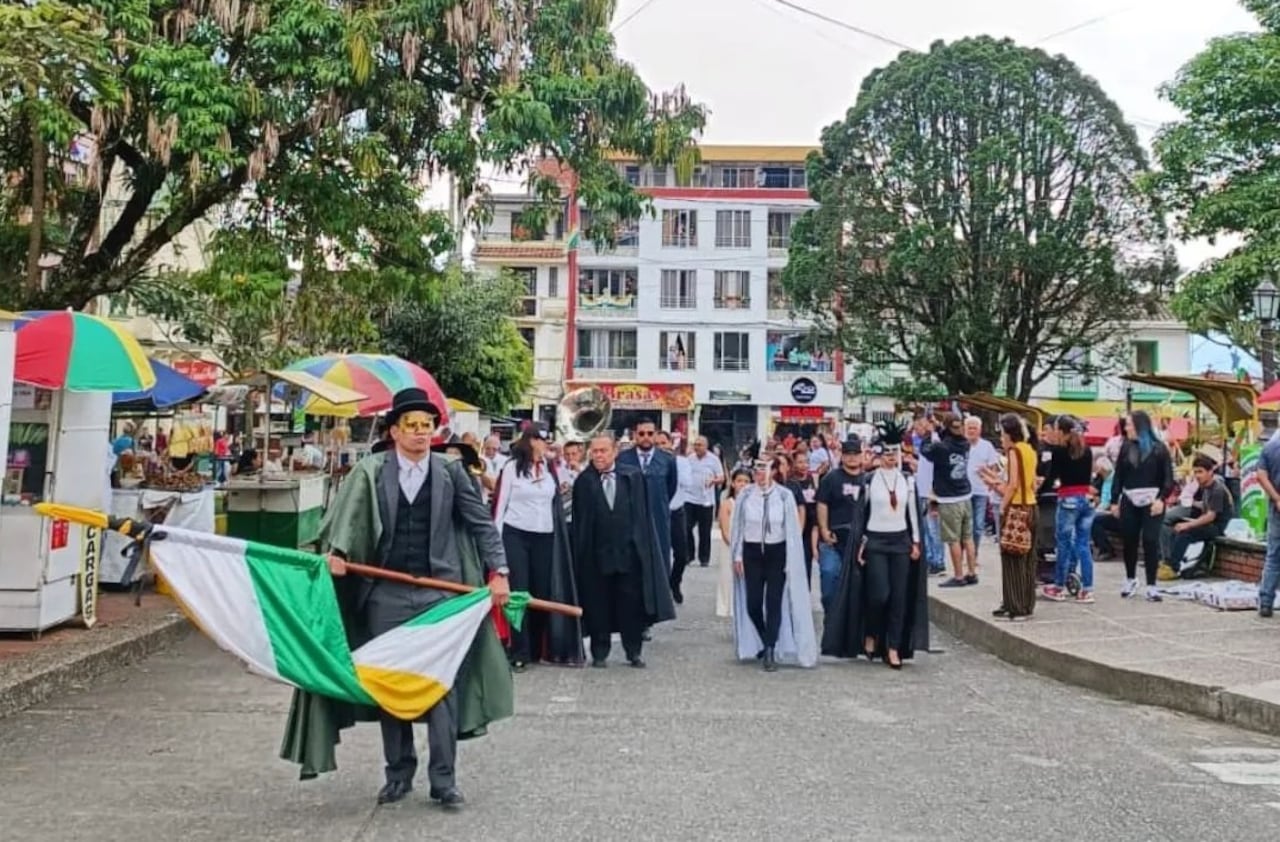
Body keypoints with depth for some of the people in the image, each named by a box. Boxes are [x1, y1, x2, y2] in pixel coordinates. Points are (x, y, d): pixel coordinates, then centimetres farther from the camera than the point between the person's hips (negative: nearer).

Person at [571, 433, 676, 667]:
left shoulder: (633, 476, 0)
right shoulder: (583, 482, -2)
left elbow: (643, 514, 3)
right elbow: (579, 523, 0)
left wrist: (644, 547, 0)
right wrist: (580, 554, -4)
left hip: (629, 550, 1)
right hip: (597, 553, 0)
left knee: (632, 604, 7)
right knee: (598, 605, 8)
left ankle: (633, 652, 20)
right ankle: (599, 653, 20)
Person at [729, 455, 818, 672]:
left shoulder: (785, 496, -7)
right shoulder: (745, 495, -3)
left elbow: (792, 529, -4)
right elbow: (738, 526, 4)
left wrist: (790, 561, -4)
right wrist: (737, 556, 2)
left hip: (777, 553, -1)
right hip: (752, 552, 2)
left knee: (774, 602, -2)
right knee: (753, 603, 3)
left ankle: (770, 652, 8)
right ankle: (764, 643, 29)